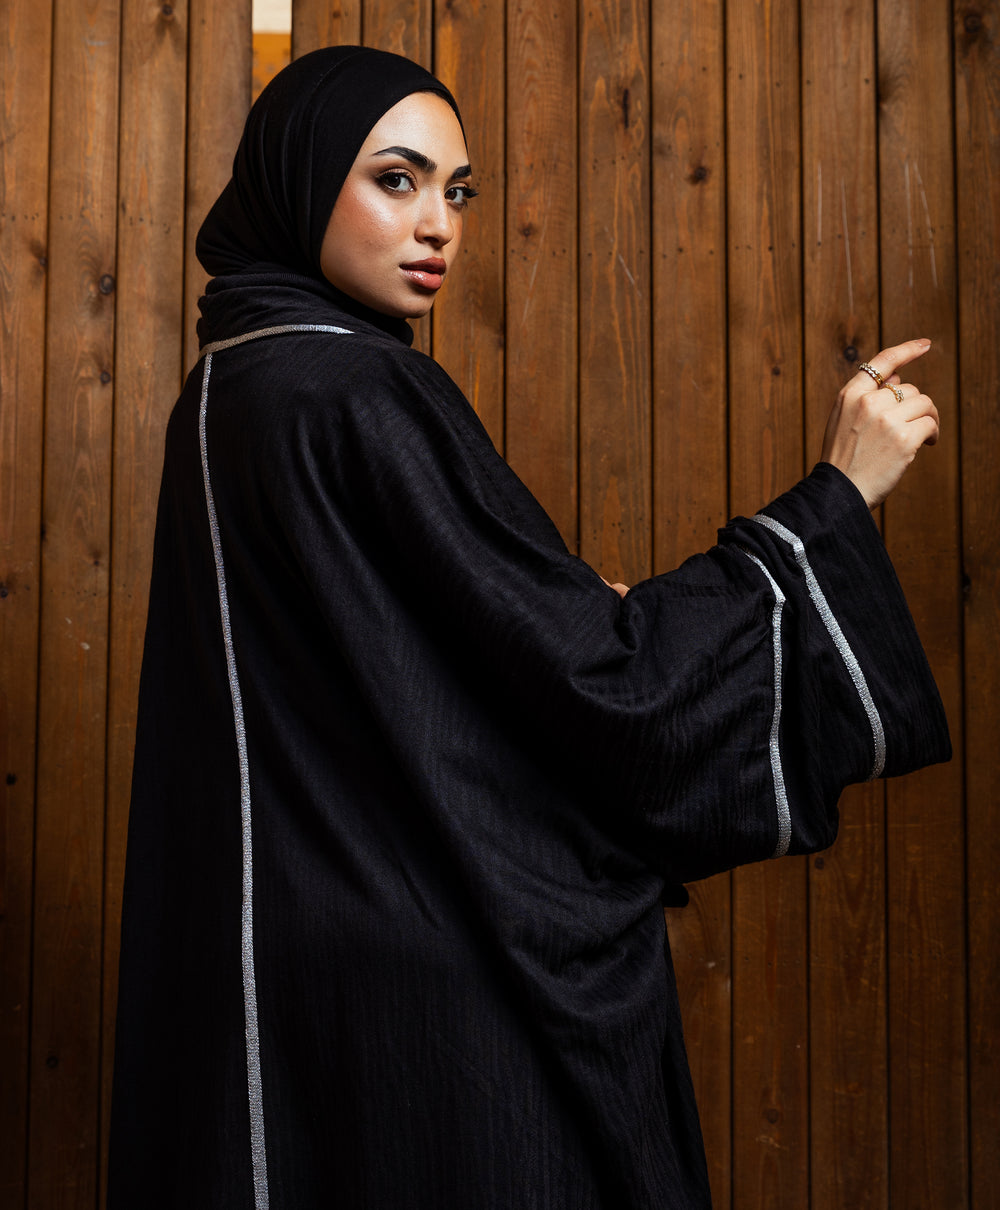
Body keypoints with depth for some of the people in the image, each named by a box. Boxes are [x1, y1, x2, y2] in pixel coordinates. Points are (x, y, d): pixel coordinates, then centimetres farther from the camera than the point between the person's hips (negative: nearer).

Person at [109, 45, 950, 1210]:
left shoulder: (224, 392, 10)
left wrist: (571, 618, 14)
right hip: (425, 984, -9)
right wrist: (838, 492, -13)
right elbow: (608, 680, -19)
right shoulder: (361, 400, -19)